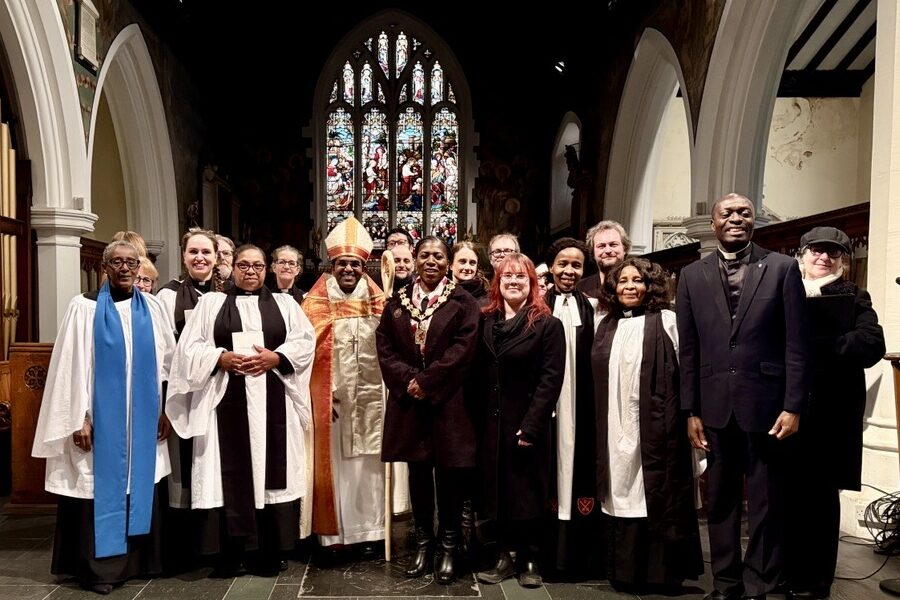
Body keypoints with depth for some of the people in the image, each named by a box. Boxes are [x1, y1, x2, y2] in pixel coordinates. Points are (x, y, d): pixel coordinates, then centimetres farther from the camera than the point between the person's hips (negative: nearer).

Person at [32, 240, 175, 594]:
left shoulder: (151, 308, 6)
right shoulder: (85, 307, -4)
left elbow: (166, 362, 7)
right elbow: (73, 366, -7)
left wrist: (166, 411, 3)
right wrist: (79, 418, -13)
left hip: (142, 418, 4)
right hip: (100, 417, -3)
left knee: (139, 486, 10)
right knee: (100, 486, 3)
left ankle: (136, 560, 23)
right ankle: (97, 566, 16)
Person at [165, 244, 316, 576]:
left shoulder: (284, 303, 14)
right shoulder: (210, 302, 12)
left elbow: (306, 340, 4)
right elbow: (189, 347, 4)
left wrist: (276, 357, -11)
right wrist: (221, 358, -12)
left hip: (273, 403, 1)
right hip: (226, 402, 0)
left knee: (272, 470, 1)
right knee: (229, 474, -1)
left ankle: (270, 552, 10)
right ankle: (229, 554, 9)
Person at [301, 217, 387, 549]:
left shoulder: (378, 302, 9)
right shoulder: (317, 302, 2)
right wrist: (316, 392, -10)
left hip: (369, 396, 2)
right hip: (330, 396, -2)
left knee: (367, 462, 8)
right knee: (333, 461, 3)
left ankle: (370, 529, 18)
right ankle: (333, 531, 13)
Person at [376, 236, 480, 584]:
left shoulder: (463, 303, 0)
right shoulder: (397, 302, 9)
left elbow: (461, 350, -10)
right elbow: (384, 347, 3)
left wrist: (425, 381, -15)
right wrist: (407, 380, -12)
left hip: (448, 402, -3)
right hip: (409, 401, 3)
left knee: (449, 474, 3)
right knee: (418, 474, 11)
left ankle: (448, 547, 18)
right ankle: (423, 543, 25)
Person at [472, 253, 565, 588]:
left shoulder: (547, 325, -5)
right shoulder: (485, 322, 8)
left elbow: (550, 379, -11)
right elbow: (476, 375, 7)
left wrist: (532, 425, -17)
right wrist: (476, 419, 0)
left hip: (526, 422, -4)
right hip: (490, 422, 4)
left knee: (527, 491, 7)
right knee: (497, 489, 10)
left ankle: (529, 560, 22)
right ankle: (504, 557, 24)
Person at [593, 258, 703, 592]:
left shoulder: (667, 321, 0)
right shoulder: (606, 327, 12)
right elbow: (600, 381, 14)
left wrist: (690, 418, -9)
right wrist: (601, 427, 9)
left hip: (656, 429, -4)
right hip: (616, 431, 4)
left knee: (656, 497, 2)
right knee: (622, 495, 7)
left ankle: (660, 572, 14)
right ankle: (624, 570, 18)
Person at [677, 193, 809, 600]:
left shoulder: (782, 268, 1)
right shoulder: (692, 276, 6)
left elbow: (796, 344, -3)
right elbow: (688, 350, 4)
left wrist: (793, 406, -8)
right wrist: (691, 411, 2)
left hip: (765, 404, -2)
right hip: (716, 406, 2)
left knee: (765, 502, 9)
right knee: (720, 501, 13)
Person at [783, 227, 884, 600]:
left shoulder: (854, 298, 9)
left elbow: (872, 345, -9)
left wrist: (812, 346, -15)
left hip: (829, 412, -1)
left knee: (820, 496, 7)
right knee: (786, 493, 5)